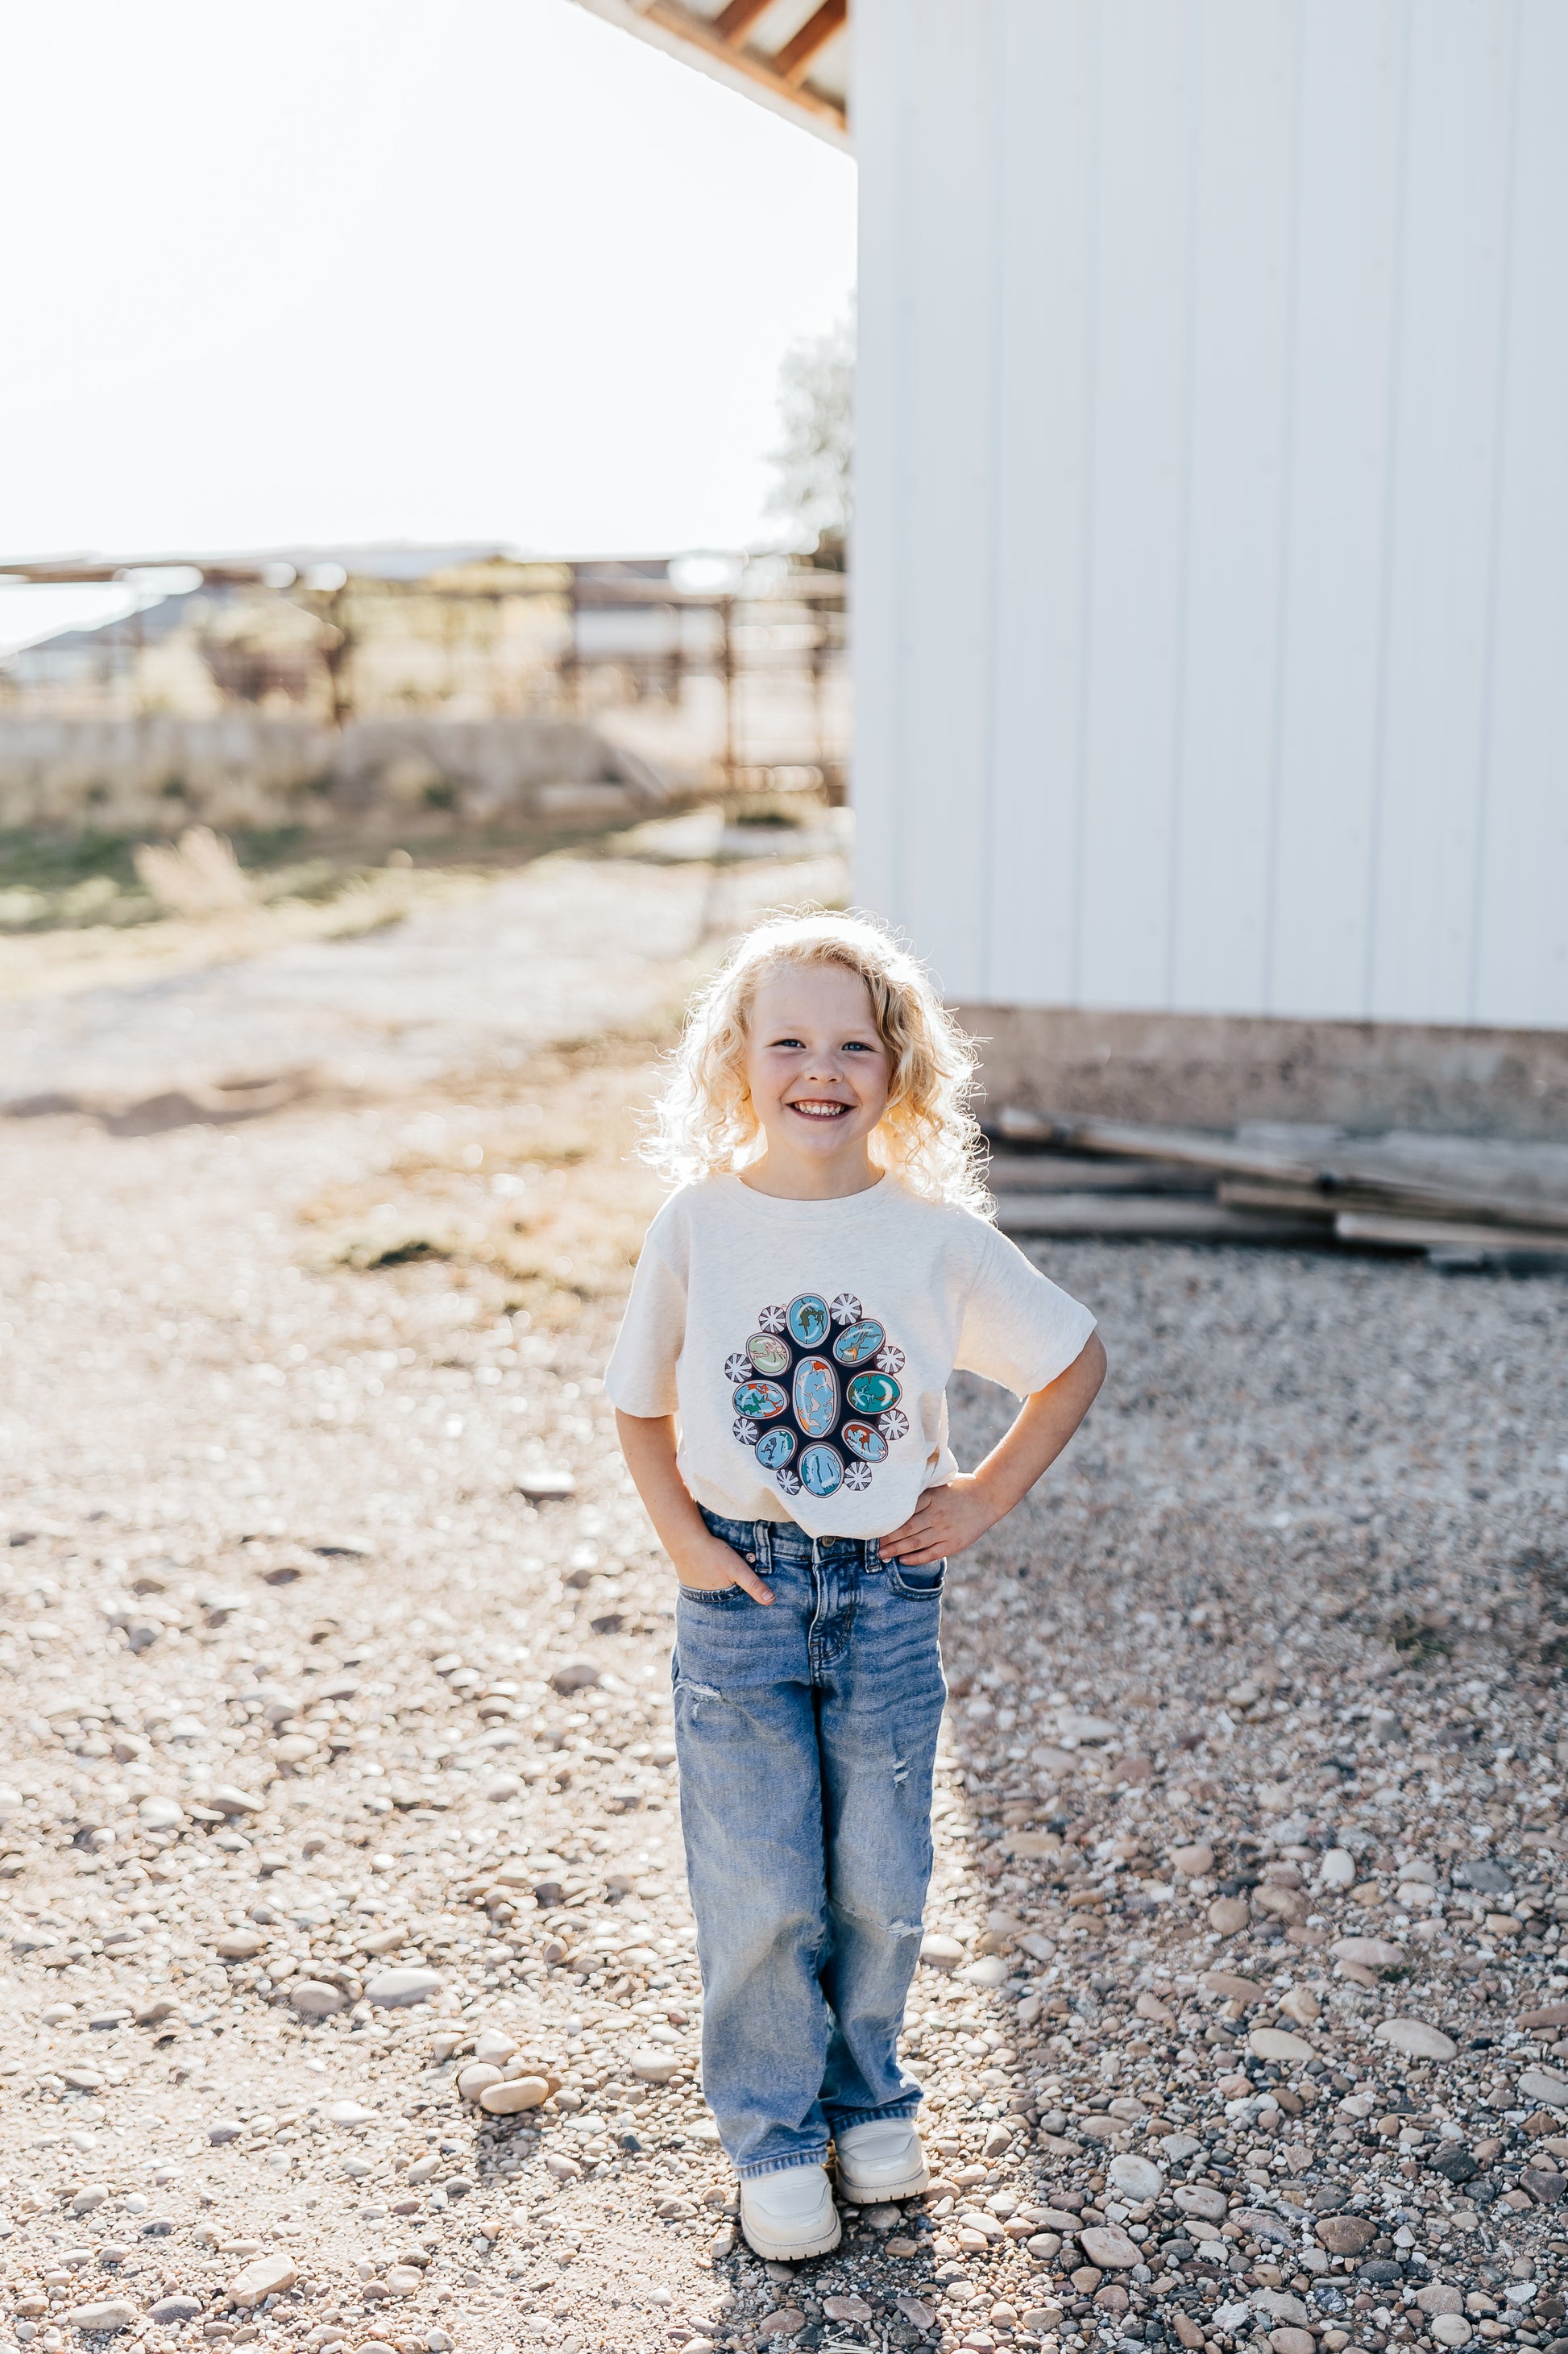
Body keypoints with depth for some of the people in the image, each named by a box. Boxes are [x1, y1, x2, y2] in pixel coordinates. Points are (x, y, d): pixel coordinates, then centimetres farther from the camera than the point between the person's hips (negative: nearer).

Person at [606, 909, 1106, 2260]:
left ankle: (868, 2096, 37)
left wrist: (987, 1499, 0)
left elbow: (1077, 1362, 5)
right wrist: (681, 1537, -6)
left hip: (888, 1592, 1)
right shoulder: (699, 1223, -8)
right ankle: (775, 2131, 28)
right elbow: (641, 1405, 5)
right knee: (759, 1894, 6)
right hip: (742, 1594, 0)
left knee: (880, 1883, 13)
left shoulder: (937, 1236, -9)